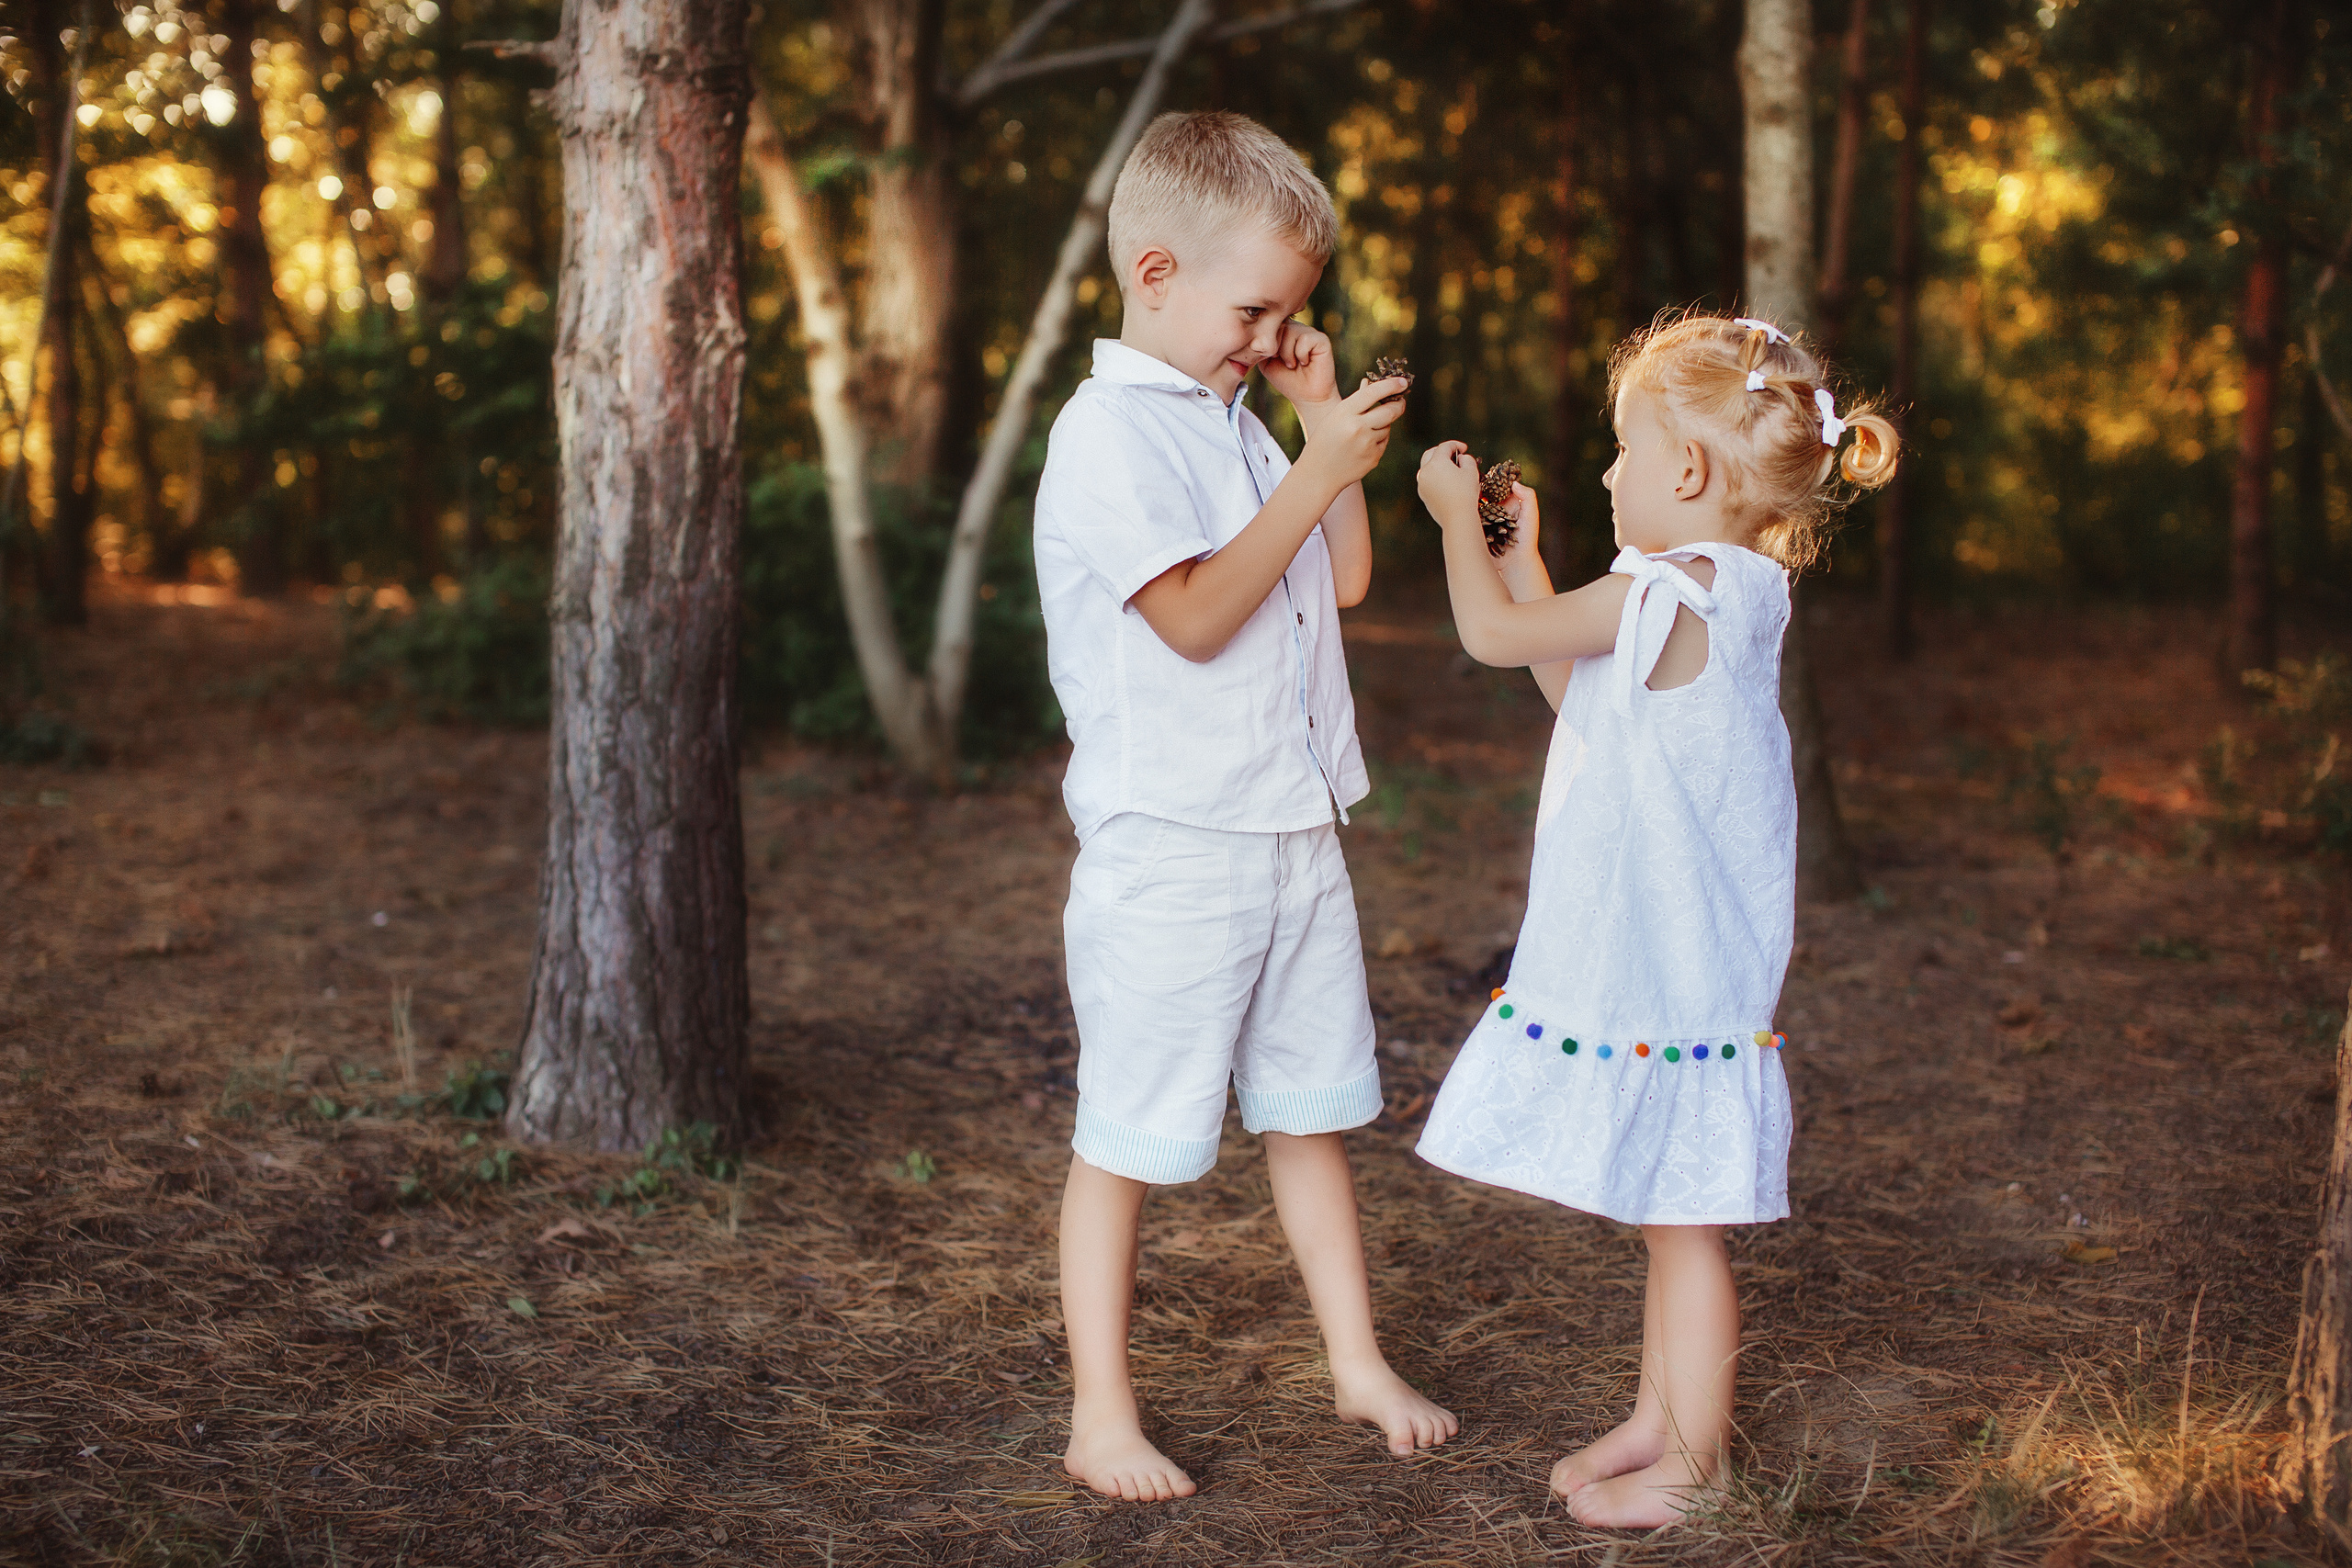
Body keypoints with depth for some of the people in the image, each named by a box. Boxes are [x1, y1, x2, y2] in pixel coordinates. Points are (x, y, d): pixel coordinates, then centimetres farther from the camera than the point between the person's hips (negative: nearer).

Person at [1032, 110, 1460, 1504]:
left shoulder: (1240, 426, 14)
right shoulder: (1109, 433, -13)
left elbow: (1348, 581, 17)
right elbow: (1195, 616, -21)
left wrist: (1332, 425, 7)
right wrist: (1318, 470, -18)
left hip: (1295, 830, 8)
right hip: (1170, 851, -8)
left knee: (1313, 1110, 17)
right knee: (1131, 1139, 2)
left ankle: (1359, 1361, 30)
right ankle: (1102, 1416, 13)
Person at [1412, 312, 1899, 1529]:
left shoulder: (1665, 595, -20)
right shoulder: (1729, 594, 9)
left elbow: (1494, 635, -11)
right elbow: (1569, 685, 19)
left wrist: (1460, 519, 5)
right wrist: (1523, 550, 20)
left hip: (1666, 970, -9)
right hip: (1659, 961, 9)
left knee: (1684, 1222, 2)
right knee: (1668, 1218, 19)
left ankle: (1690, 1465, 13)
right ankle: (1658, 1419, 32)